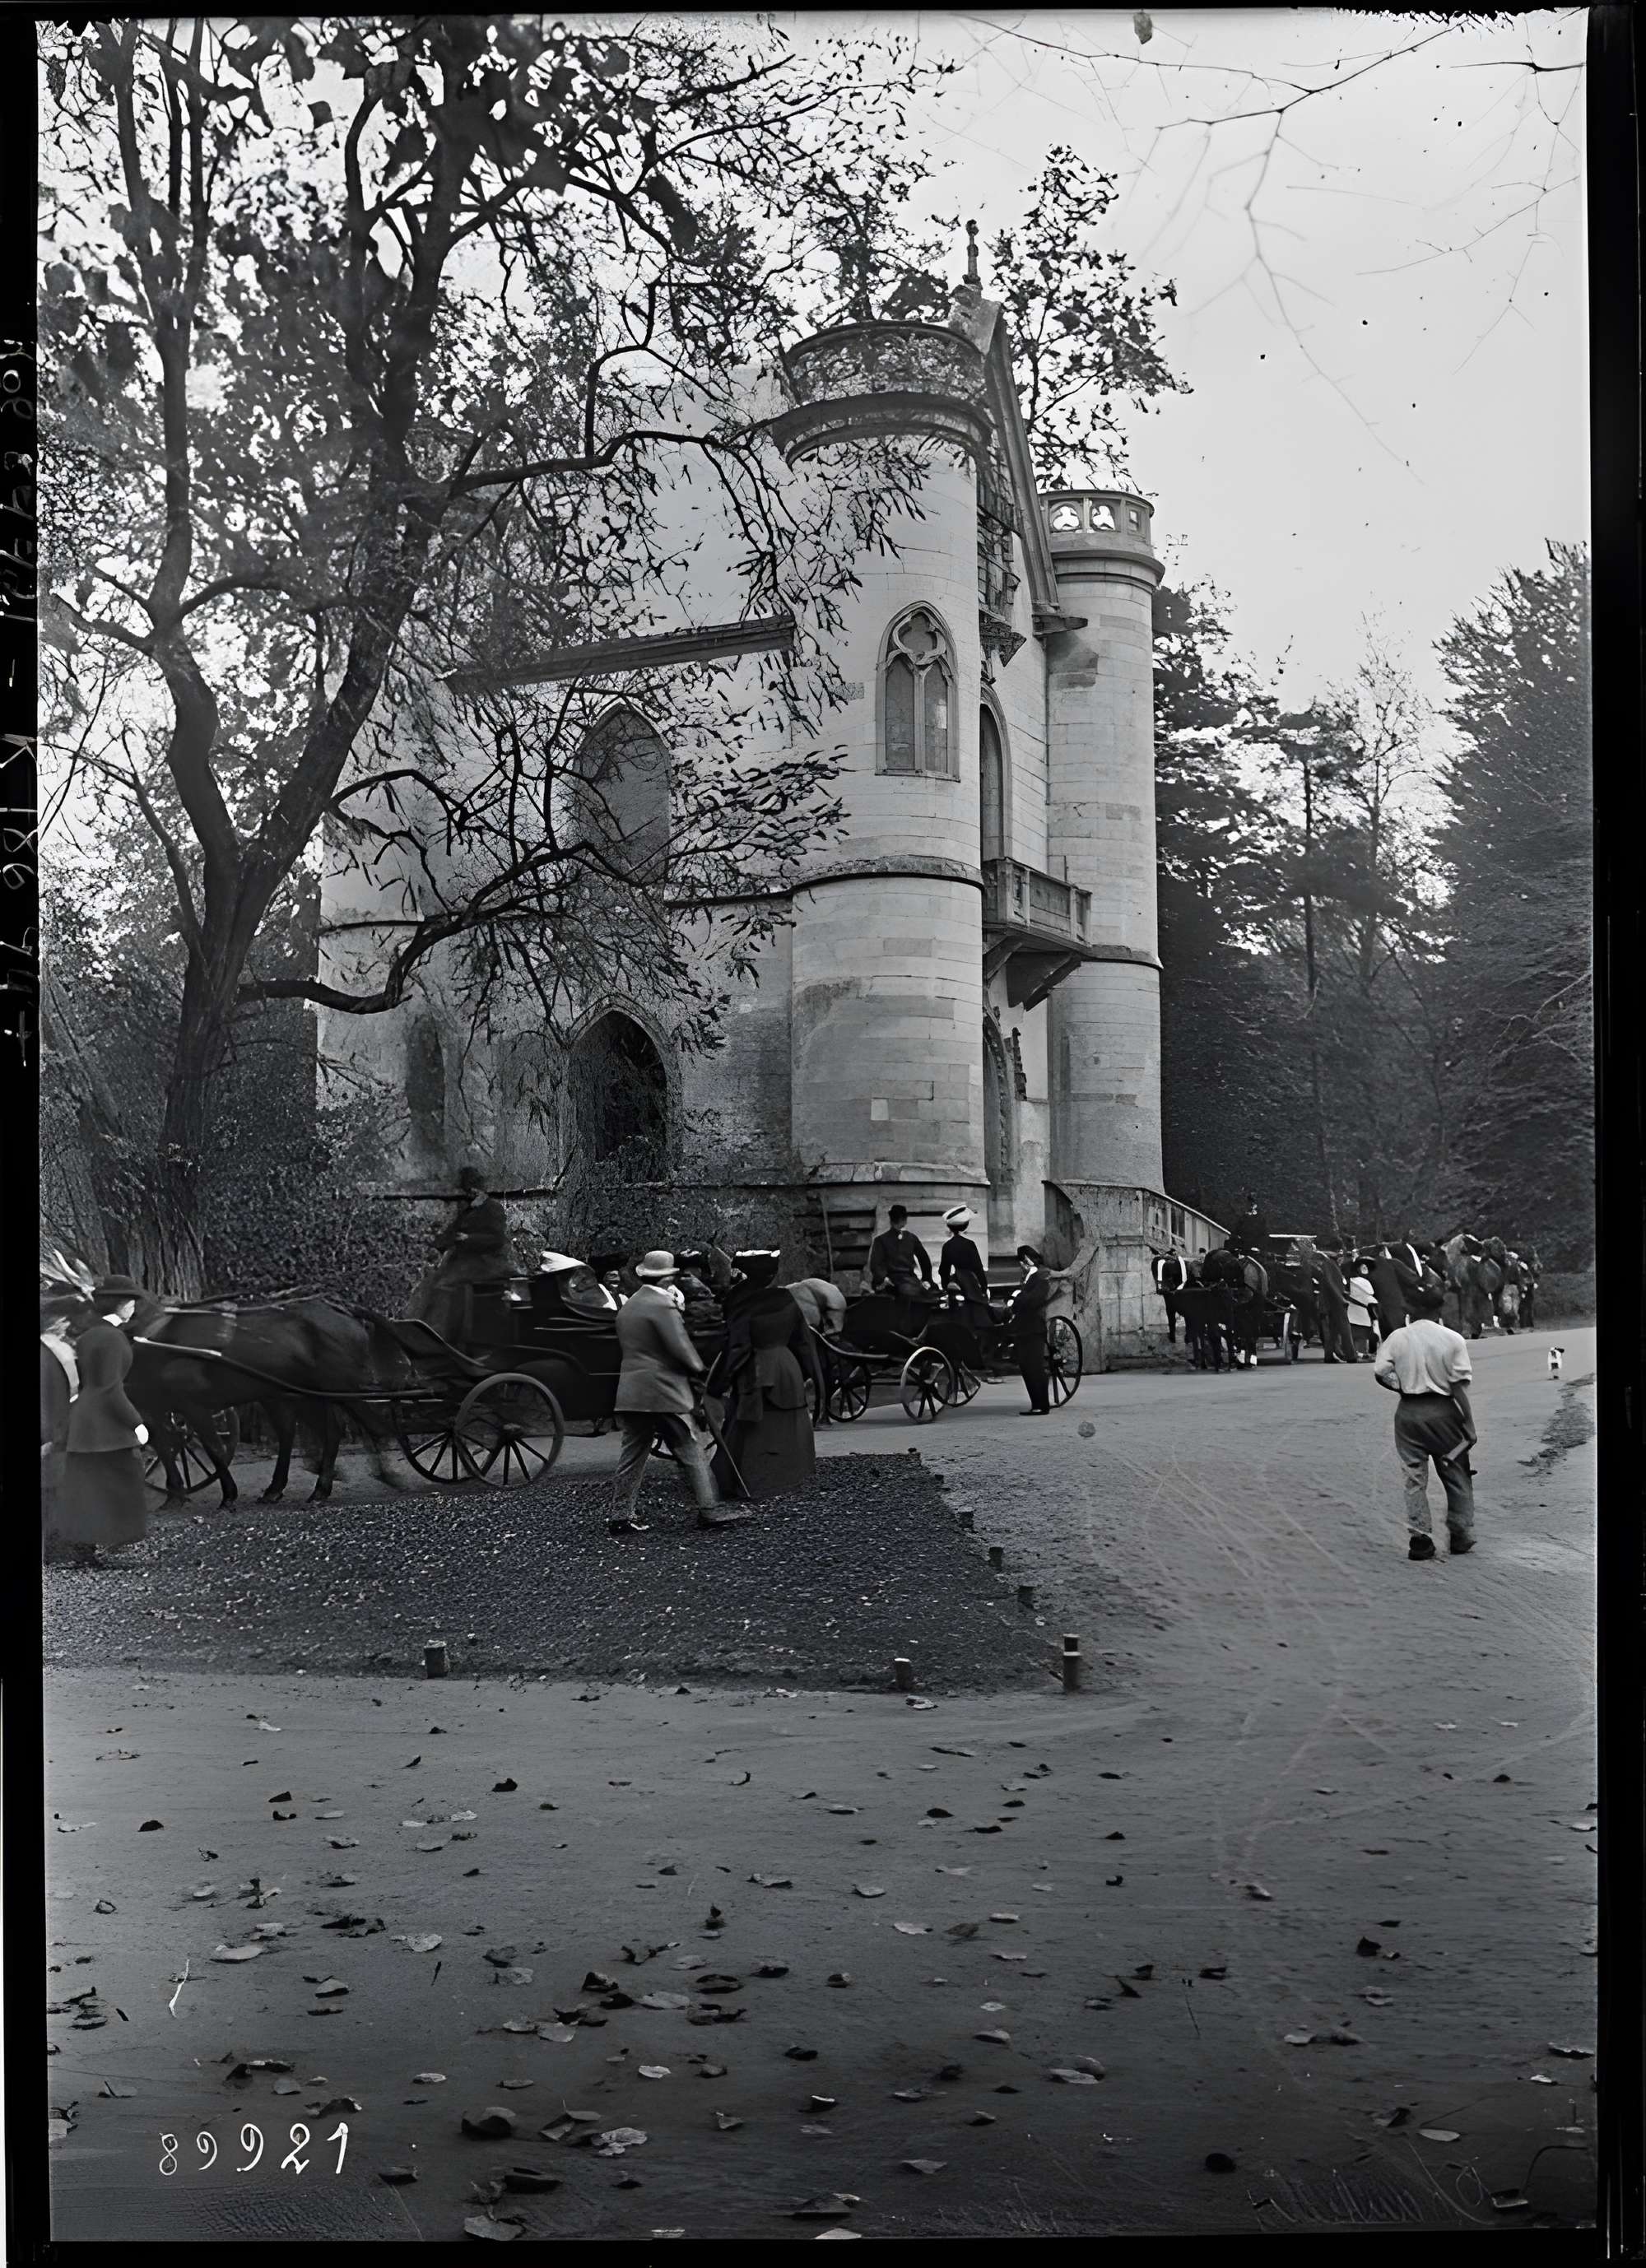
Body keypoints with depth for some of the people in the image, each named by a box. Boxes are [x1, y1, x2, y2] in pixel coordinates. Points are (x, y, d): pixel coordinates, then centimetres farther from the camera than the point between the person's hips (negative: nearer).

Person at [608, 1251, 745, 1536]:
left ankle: (620, 1515, 9)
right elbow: (681, 1348, -16)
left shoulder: (627, 1308, 15)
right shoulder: (663, 1306, -12)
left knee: (632, 1455, 10)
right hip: (665, 1393, -8)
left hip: (630, 1392, 8)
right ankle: (710, 1511, 0)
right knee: (694, 1452, -1)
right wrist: (699, 1369, 0)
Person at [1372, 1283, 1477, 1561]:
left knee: (1414, 1479, 6)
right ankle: (1461, 1536, 19)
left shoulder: (1396, 1338, -1)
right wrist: (1469, 1423, 1)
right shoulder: (1453, 1340, -6)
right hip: (1443, 1412, -1)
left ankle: (1421, 1539, 4)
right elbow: (1459, 1386, -6)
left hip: (1408, 1412, 1)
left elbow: (1381, 1374, -5)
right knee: (1456, 1476, 14)